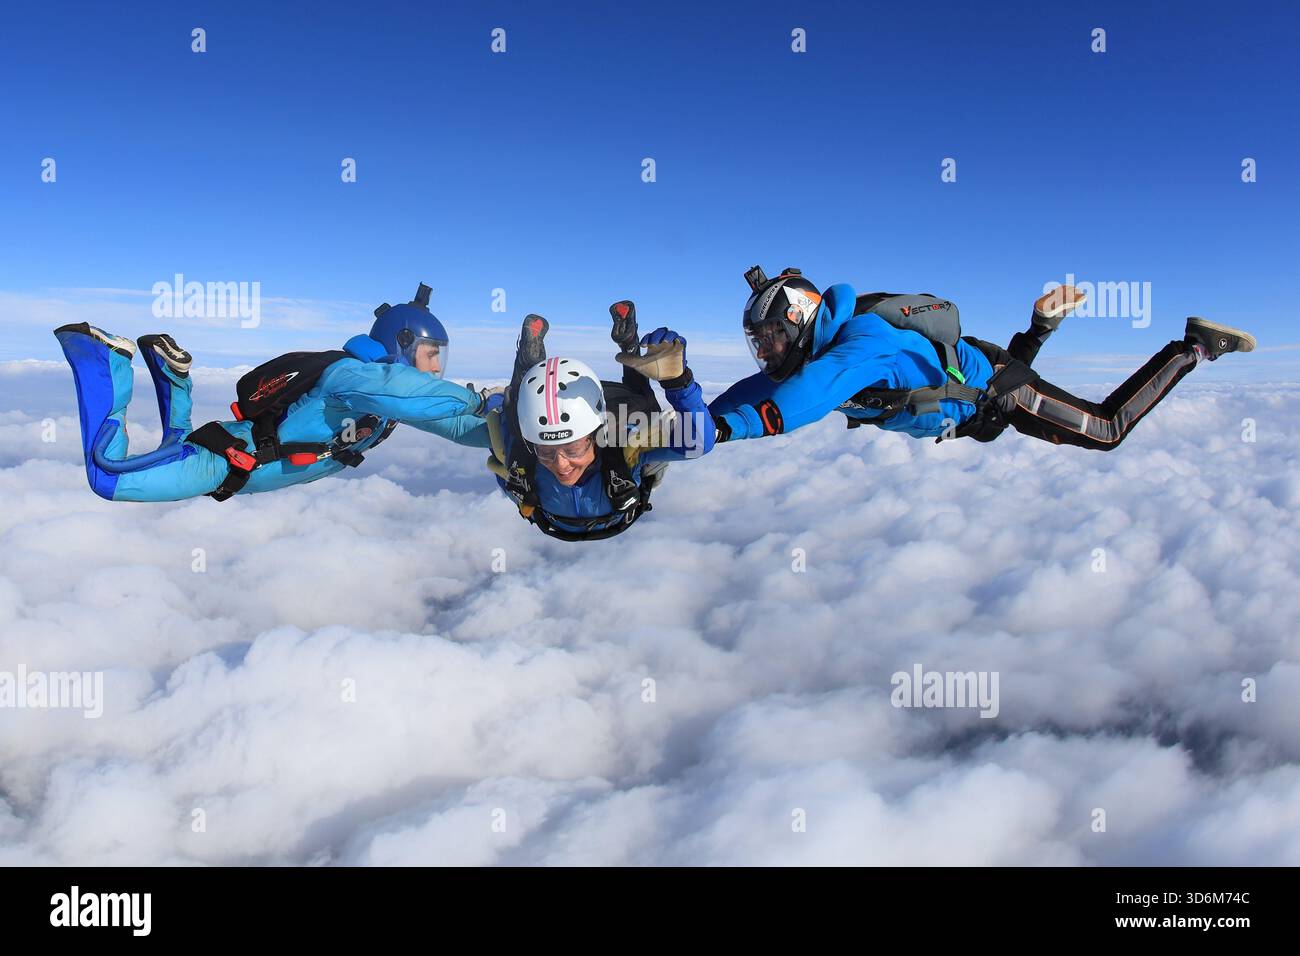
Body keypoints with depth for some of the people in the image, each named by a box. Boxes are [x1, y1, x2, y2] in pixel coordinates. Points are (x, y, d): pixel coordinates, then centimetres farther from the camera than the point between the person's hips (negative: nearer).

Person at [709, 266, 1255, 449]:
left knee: (1110, 430, 3)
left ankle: (1193, 348, 16)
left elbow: (810, 392, -56)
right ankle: (1038, 332, 46)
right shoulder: (816, 353, -12)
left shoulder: (859, 343, -37)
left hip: (994, 385, -8)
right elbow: (761, 388, -11)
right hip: (972, 412, 8)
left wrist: (730, 426, -65)